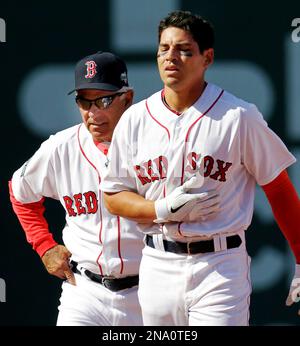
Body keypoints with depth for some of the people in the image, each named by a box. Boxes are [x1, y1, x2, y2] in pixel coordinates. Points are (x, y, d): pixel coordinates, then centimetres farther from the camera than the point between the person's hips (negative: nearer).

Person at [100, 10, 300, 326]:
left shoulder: (238, 116, -4)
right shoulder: (134, 120, 5)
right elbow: (113, 197, 9)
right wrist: (165, 209, -9)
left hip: (220, 266, -4)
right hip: (158, 265, 4)